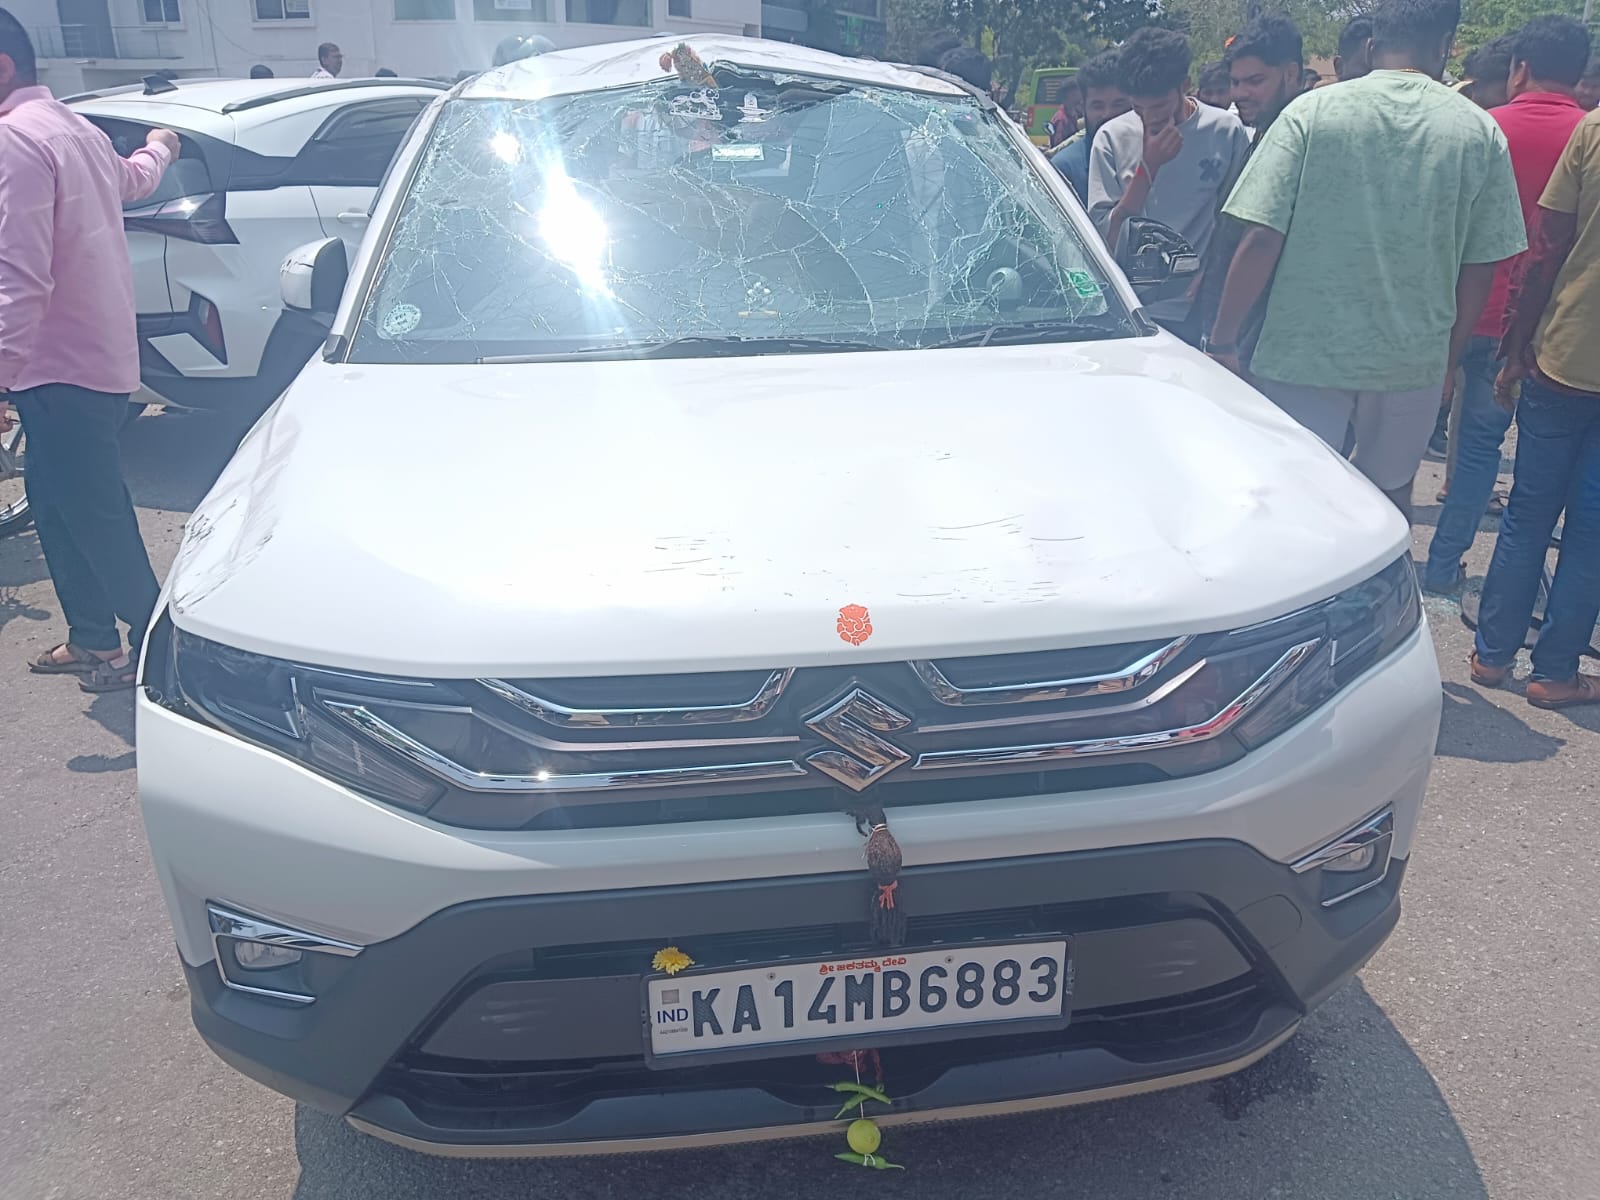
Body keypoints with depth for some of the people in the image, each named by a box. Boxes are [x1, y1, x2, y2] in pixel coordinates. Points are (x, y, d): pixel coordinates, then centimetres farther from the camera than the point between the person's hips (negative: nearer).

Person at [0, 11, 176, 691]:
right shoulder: (76, 129, 12)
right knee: (57, 505, 18)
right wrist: (159, 148, 59)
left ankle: (152, 643, 12)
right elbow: (134, 178, 36)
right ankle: (91, 638, 28)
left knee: (95, 517, 0)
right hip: (101, 354, 10)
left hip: (63, 369, -10)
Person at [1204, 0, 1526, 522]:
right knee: (1389, 502, 19)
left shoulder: (1311, 112, -5)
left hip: (1304, 356, -2)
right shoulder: (1480, 132, 0)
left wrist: (1222, 341, -4)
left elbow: (1261, 239, -12)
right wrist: (1450, 359, 16)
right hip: (1414, 362, 2)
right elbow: (1480, 266, 3)